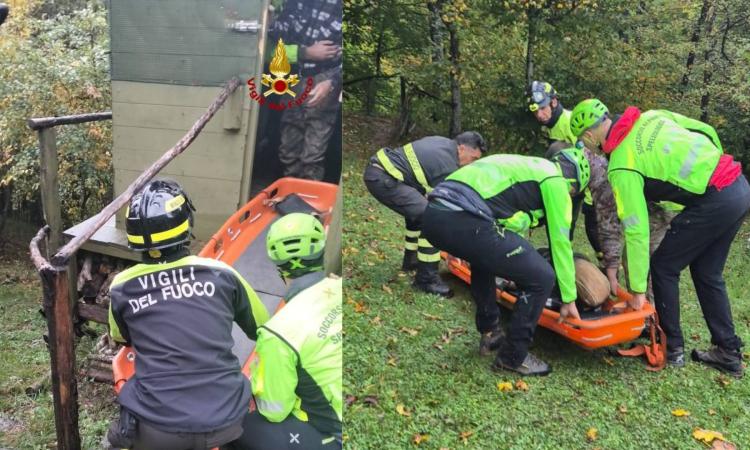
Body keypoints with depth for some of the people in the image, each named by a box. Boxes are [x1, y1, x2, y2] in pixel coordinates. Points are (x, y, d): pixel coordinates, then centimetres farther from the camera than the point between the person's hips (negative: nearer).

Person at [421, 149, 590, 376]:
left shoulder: (528, 167, 35)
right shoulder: (555, 180, 11)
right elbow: (561, 242, 13)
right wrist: (569, 299, 23)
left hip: (433, 214, 10)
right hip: (464, 221, -9)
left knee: (486, 256, 38)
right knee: (541, 277, 3)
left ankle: (489, 333, 39)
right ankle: (512, 356, 15)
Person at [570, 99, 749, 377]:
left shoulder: (622, 166, -10)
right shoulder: (652, 117, 10)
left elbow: (636, 229, -11)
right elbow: (708, 131, 16)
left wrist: (638, 288, -4)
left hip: (715, 201, -8)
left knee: (663, 267, 7)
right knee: (707, 273, 18)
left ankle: (672, 348, 15)